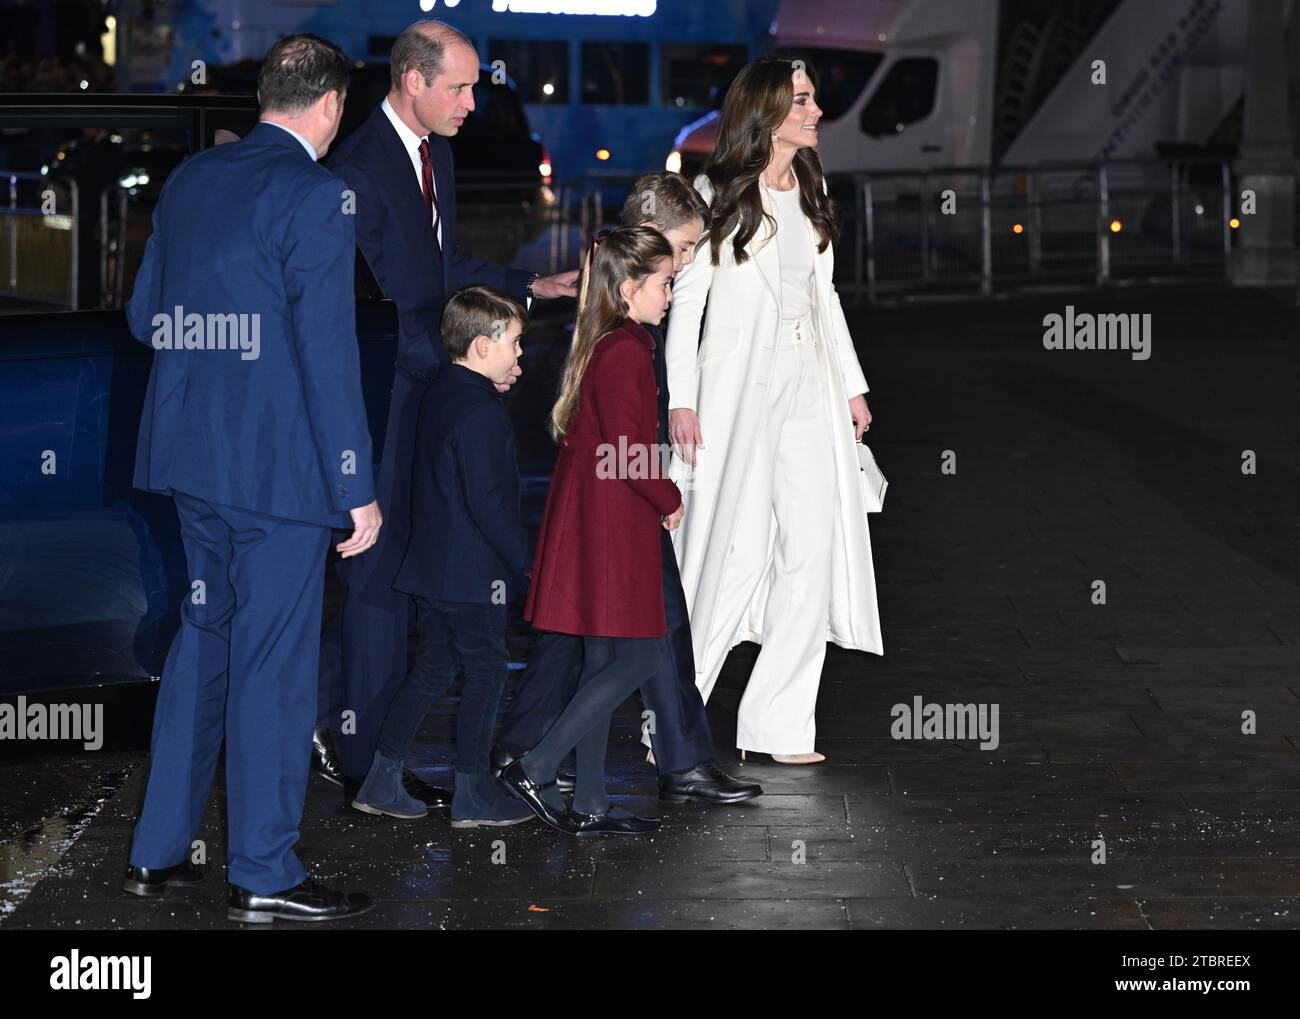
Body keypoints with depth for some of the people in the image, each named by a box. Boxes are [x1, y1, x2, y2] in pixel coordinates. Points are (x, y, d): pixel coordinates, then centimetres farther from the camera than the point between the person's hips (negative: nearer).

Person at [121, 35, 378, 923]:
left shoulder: (190, 180, 9)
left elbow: (145, 316, 16)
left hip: (195, 452, 8)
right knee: (274, 659, 0)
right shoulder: (313, 194, -14)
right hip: (279, 461, -8)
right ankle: (264, 876, 7)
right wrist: (357, 486, -13)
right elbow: (328, 350, -17)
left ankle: (160, 851, 22)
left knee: (204, 639, 17)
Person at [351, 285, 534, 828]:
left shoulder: (440, 393, 9)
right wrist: (527, 560, -16)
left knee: (431, 670, 16)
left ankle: (382, 781, 17)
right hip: (472, 574, -9)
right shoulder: (480, 414, -21)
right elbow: (489, 504, -23)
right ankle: (473, 793, 11)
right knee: (485, 674, 3)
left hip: (431, 566, 9)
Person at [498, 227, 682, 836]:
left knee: (603, 661, 11)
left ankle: (590, 805, 14)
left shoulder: (596, 345, 14)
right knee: (637, 659, -5)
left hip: (588, 520, 10)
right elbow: (629, 450, -21)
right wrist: (671, 501, -6)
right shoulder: (626, 351, -16)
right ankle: (534, 770, -6)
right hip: (615, 526, -10)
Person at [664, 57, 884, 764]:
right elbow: (687, 299, -5)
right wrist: (680, 399, -11)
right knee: (737, 552, -10)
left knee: (815, 550, -2)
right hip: (738, 388, -6)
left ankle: (777, 725, 4)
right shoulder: (717, 193, -3)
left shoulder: (810, 191, 15)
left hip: (809, 390, 6)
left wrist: (851, 385, 17)